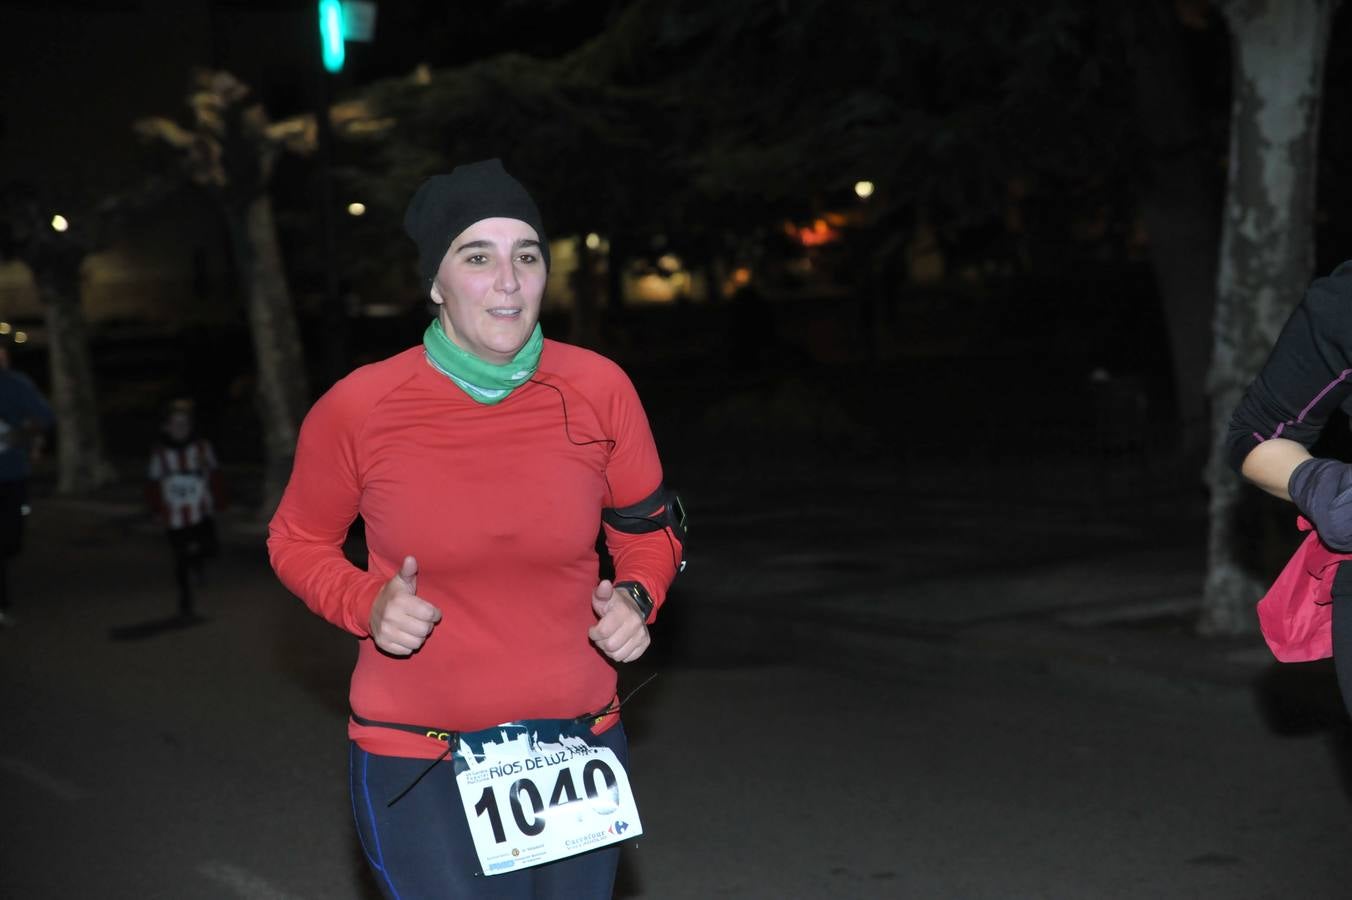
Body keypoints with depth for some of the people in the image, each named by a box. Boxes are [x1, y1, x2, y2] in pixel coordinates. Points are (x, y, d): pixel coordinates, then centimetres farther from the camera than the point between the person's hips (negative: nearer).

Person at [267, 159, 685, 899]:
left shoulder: (598, 391, -7)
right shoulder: (359, 408, -12)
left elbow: (649, 528, 9)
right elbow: (298, 541, 4)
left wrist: (636, 597, -11)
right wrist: (365, 606, -14)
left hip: (578, 750, 3)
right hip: (418, 767, -3)